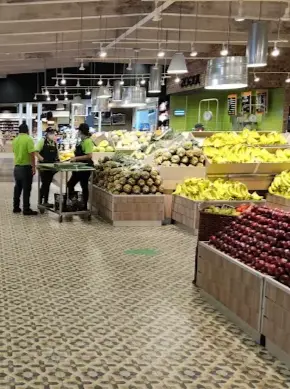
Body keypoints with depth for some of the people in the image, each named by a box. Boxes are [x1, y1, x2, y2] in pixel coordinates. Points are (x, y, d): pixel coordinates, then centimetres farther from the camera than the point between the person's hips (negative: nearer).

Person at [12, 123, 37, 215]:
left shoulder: (15, 140, 6)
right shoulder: (28, 139, -13)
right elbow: (32, 154, -19)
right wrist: (34, 167, -15)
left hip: (17, 167, 6)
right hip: (26, 167, -6)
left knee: (17, 188, 15)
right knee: (26, 189, -2)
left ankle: (16, 207, 19)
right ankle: (26, 209, 0)